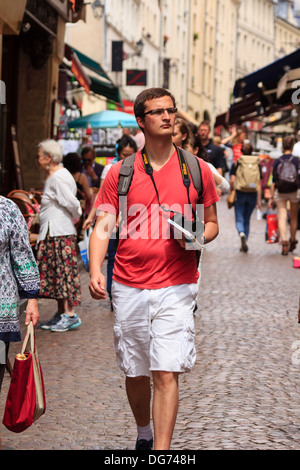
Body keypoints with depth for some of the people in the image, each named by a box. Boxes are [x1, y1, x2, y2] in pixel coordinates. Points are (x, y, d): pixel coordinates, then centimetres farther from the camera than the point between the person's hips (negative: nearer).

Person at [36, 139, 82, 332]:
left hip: (59, 233, -10)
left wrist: (76, 216, -2)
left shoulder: (58, 177, -15)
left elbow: (72, 203, -18)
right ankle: (61, 314, 17)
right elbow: (71, 203, 18)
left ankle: (70, 315, -3)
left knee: (63, 272, -7)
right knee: (58, 273, 12)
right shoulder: (55, 175, 16)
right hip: (53, 232, 10)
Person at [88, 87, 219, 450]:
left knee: (166, 373, -10)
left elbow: (211, 224, 13)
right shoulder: (120, 173, 4)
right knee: (135, 372, 13)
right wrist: (95, 271, -18)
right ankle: (144, 434, 38)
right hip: (129, 287, 2)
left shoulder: (197, 170, 5)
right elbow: (103, 227, -1)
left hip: (176, 287, -1)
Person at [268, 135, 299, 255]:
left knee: (282, 217, -3)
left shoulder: (277, 161, -2)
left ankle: (284, 242, -21)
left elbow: (273, 181, -1)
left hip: (280, 192, 0)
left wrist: (271, 197, 5)